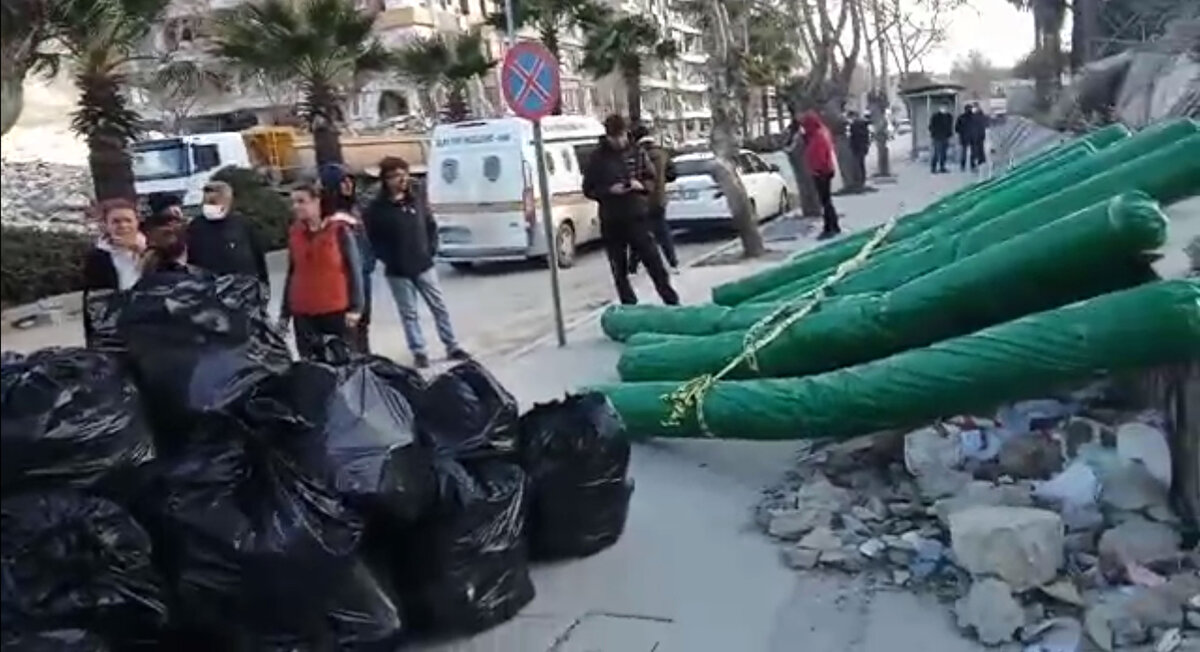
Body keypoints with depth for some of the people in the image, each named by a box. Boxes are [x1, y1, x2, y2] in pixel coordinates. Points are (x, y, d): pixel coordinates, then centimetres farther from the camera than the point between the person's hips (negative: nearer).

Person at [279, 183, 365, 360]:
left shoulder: (339, 230, -5)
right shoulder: (294, 233, 7)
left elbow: (354, 269, -4)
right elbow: (291, 273, 13)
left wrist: (355, 307, -11)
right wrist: (285, 312, 13)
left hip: (336, 311, -4)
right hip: (303, 313, 4)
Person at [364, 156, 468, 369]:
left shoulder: (417, 201, 4)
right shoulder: (377, 208, -8)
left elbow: (431, 226, 13)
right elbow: (373, 239, -5)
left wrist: (431, 250, 3)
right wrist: (390, 259, -10)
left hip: (424, 266, 3)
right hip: (397, 272, -3)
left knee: (439, 306, 8)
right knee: (409, 313, 6)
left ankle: (452, 347, 18)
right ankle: (419, 352, 15)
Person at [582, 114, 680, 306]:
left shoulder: (638, 153, 2)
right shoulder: (597, 158, -2)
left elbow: (652, 180, 10)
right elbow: (588, 190, 1)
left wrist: (642, 185, -12)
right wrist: (609, 190, -16)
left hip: (638, 217, 0)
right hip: (611, 222, 0)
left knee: (655, 264, -1)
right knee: (619, 271, 7)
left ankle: (673, 304, 9)